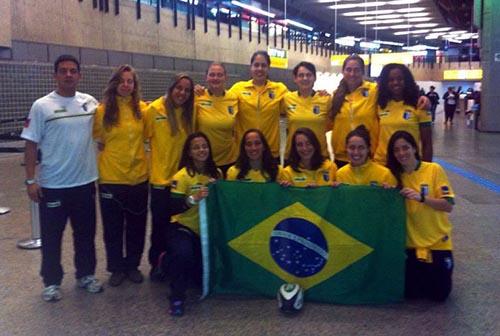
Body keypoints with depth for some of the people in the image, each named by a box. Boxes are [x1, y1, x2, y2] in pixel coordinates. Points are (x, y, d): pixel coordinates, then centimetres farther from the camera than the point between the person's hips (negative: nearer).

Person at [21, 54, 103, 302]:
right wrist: (30, 180, -9)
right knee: (51, 237, 7)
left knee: (85, 233, 15)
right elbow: (31, 145, -6)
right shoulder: (42, 106, -7)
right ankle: (52, 282, 22)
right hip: (52, 185, -3)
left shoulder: (91, 102, 2)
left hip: (85, 182, 3)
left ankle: (86, 275, 30)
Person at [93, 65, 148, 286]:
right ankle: (117, 268, 25)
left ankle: (132, 265, 29)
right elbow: (97, 138, 5)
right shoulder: (102, 110, -6)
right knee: (113, 227, 9)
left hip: (138, 176, 2)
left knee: (136, 225, 12)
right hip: (111, 177, -2)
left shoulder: (142, 109, 0)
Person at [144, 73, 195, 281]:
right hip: (161, 177, -3)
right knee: (160, 223, 7)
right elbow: (144, 135, -6)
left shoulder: (190, 112, 2)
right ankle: (156, 264, 23)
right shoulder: (155, 109, -8)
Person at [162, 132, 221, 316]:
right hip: (183, 227, -5)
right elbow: (173, 208, -21)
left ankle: (169, 261, 38)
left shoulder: (216, 173, -1)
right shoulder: (182, 176, -16)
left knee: (204, 276, 10)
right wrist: (193, 198, -35)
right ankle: (177, 296, -13)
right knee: (184, 253, -38)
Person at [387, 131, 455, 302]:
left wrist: (421, 198, -28)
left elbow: (448, 206, -14)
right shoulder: (396, 175, -1)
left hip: (438, 242, -2)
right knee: (410, 291, 3)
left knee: (439, 294, 2)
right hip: (411, 242, 3)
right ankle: (422, 274, 33)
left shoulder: (434, 170, -11)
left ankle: (435, 272, 32)